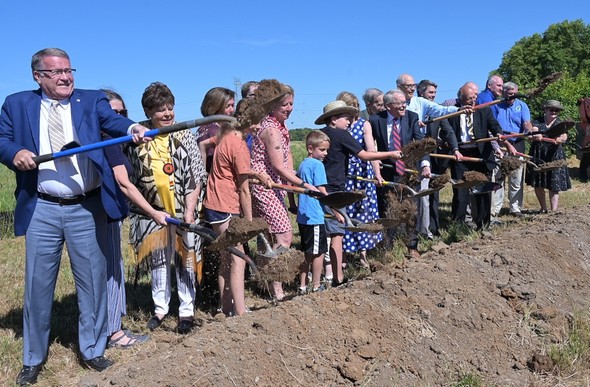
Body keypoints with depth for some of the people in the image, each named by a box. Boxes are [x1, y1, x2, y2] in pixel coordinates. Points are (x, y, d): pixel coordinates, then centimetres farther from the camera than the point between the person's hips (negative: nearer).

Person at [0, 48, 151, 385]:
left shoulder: (92, 100, 4)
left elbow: (113, 120, -14)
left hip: (87, 209, 0)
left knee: (93, 281, 8)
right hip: (42, 210, 1)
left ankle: (92, 350, 26)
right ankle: (34, 358, 27)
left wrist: (133, 129, -37)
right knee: (38, 283, 10)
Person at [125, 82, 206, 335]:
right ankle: (160, 308, 27)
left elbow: (195, 177, -6)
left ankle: (186, 310, 19)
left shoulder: (183, 136, -4)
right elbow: (130, 177, 5)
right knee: (157, 260, 12)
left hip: (182, 210, -1)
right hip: (151, 210, 1)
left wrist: (189, 210, -12)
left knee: (183, 259, 7)